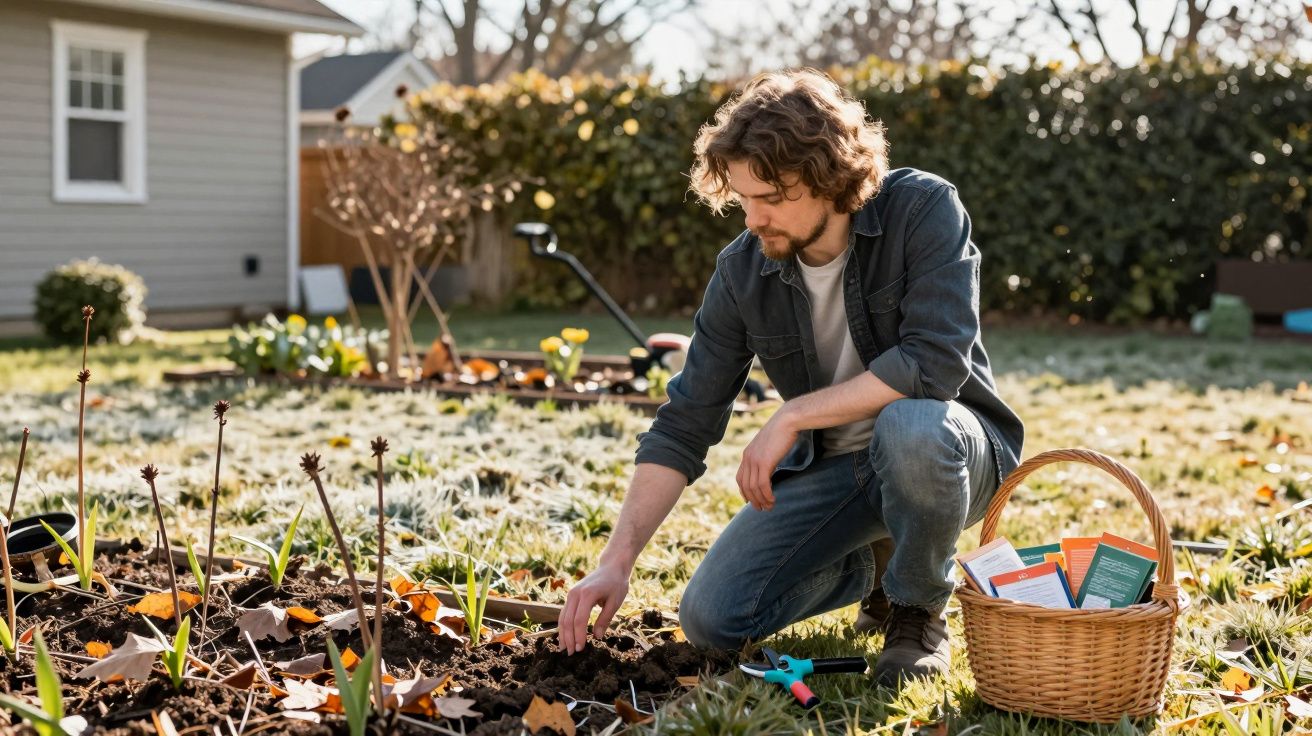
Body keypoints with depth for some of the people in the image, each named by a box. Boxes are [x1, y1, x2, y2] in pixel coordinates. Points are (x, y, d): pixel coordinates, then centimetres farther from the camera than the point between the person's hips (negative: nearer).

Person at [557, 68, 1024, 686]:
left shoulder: (924, 208, -21)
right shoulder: (742, 271, -10)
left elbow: (935, 361, -32)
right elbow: (684, 426, -9)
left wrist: (792, 415, -26)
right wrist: (617, 561, -18)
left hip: (946, 443, -3)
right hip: (830, 466, 4)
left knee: (909, 425, -39)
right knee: (710, 618, -10)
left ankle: (920, 611, -9)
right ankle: (874, 563, 18)